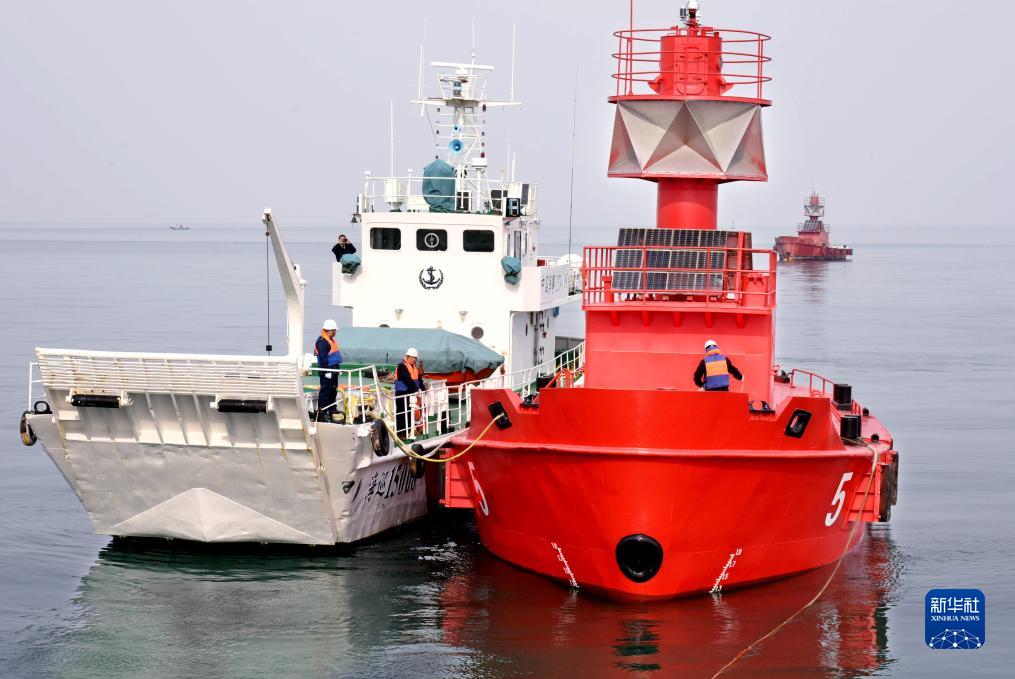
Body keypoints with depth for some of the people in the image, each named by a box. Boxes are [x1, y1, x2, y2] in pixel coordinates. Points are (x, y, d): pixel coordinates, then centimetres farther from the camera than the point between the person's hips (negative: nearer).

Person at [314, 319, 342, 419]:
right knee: (325, 391, -8)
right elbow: (323, 357, -21)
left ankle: (332, 411, 26)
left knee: (333, 391, 16)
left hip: (333, 369, 10)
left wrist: (337, 367, 22)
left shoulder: (331, 339, 16)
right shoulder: (322, 341, -17)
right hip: (327, 370, -10)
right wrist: (327, 371, -22)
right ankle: (321, 413, -5)